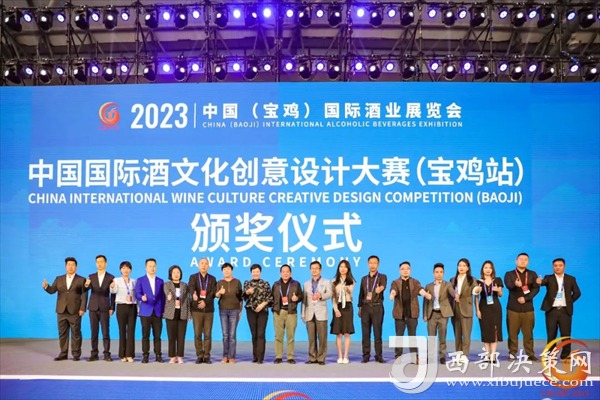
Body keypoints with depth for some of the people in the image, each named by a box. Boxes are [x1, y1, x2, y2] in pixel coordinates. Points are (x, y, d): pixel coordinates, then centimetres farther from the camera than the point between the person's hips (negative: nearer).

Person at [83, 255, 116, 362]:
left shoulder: (110, 277, 2)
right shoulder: (91, 276, 8)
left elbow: (113, 294, 2)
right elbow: (85, 290, -5)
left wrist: (112, 308, -4)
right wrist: (86, 285, -28)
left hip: (104, 308, -2)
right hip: (93, 307, 2)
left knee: (106, 332, -2)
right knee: (94, 332, 5)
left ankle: (107, 354, 3)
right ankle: (94, 354, 10)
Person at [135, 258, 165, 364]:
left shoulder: (160, 281, 14)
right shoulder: (140, 280, 7)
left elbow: (162, 297, 12)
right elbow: (137, 294, -2)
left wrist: (163, 311, 5)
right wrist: (142, 297, -25)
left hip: (157, 312, 2)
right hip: (145, 311, -2)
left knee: (157, 335, 2)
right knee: (145, 335, 0)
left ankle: (158, 355, 8)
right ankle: (145, 356, 7)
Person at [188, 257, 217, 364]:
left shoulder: (212, 279, 8)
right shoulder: (193, 277, 3)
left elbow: (213, 293, -5)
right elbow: (191, 288, -19)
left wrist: (205, 302, -22)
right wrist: (194, 295, -42)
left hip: (209, 310, 1)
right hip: (196, 310, -1)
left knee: (208, 334, 2)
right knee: (197, 334, 1)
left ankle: (207, 356, 9)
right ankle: (199, 356, 10)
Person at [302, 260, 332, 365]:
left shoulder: (326, 282, 8)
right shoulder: (306, 284, 17)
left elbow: (330, 294, -9)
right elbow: (304, 300, 13)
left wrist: (321, 295, -29)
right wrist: (303, 314, 7)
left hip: (321, 313, -2)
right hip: (310, 314, 3)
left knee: (322, 337, -4)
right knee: (311, 338, 3)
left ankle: (321, 358, 2)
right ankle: (312, 358, 10)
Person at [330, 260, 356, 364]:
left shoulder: (351, 281, 6)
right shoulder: (334, 281, 8)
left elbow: (350, 292, -12)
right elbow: (333, 297, 4)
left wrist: (347, 289, -34)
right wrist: (336, 309, -8)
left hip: (347, 306, -1)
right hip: (337, 307, 1)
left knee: (347, 333, -3)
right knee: (338, 333, 1)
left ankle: (345, 356, 0)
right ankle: (340, 356, 5)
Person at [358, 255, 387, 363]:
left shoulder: (382, 277, 2)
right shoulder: (364, 279, 15)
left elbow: (383, 285, -21)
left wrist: (381, 288, -44)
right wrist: (360, 307, 11)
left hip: (377, 307, -3)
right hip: (365, 307, 3)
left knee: (378, 332, -3)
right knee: (365, 333, 2)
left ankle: (378, 356, 5)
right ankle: (366, 356, 8)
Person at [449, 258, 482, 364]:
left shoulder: (471, 280, 1)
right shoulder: (453, 280, 14)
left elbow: (474, 290, -19)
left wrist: (478, 289, -40)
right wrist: (454, 295, -6)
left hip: (466, 310, -4)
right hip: (455, 309, 4)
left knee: (466, 334, -8)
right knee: (457, 334, 8)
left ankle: (465, 355, -8)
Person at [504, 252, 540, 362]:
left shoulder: (532, 274, 10)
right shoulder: (509, 274, 4)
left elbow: (536, 288, -1)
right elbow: (508, 285, -16)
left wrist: (526, 298, -14)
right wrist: (515, 284, -38)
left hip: (528, 308, 1)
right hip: (513, 308, -1)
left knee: (528, 333, 4)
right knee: (512, 333, 1)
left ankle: (530, 354, 12)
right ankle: (512, 354, 9)